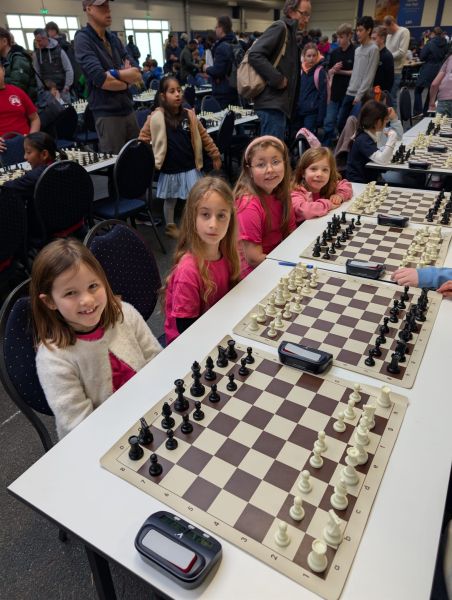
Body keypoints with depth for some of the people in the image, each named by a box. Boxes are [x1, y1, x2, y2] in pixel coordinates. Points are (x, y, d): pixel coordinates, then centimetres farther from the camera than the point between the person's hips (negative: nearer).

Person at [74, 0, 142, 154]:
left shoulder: (114, 39, 15)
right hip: (107, 114, -6)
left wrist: (115, 74, -11)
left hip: (128, 109, 7)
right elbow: (100, 80, -18)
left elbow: (135, 73, 9)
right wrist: (127, 79, -3)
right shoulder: (83, 39, -7)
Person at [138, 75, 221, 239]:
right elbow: (142, 139, -5)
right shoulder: (156, 117, -10)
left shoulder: (189, 115, 1)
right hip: (170, 168, -2)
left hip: (190, 167, 3)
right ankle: (170, 226, 32)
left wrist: (215, 155, 10)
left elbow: (204, 136, 8)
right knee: (170, 198, 14)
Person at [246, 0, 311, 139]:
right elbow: (254, 54, -20)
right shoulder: (280, 27, -6)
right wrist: (278, 79, -19)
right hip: (272, 102, -10)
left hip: (279, 102, 10)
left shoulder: (290, 32, 22)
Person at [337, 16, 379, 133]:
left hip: (362, 96, -8)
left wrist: (359, 95, -16)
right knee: (340, 124, 8)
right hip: (350, 93, 8)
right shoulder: (357, 50, 17)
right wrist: (349, 90, 13)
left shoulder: (373, 49, -7)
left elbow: (369, 76, -12)